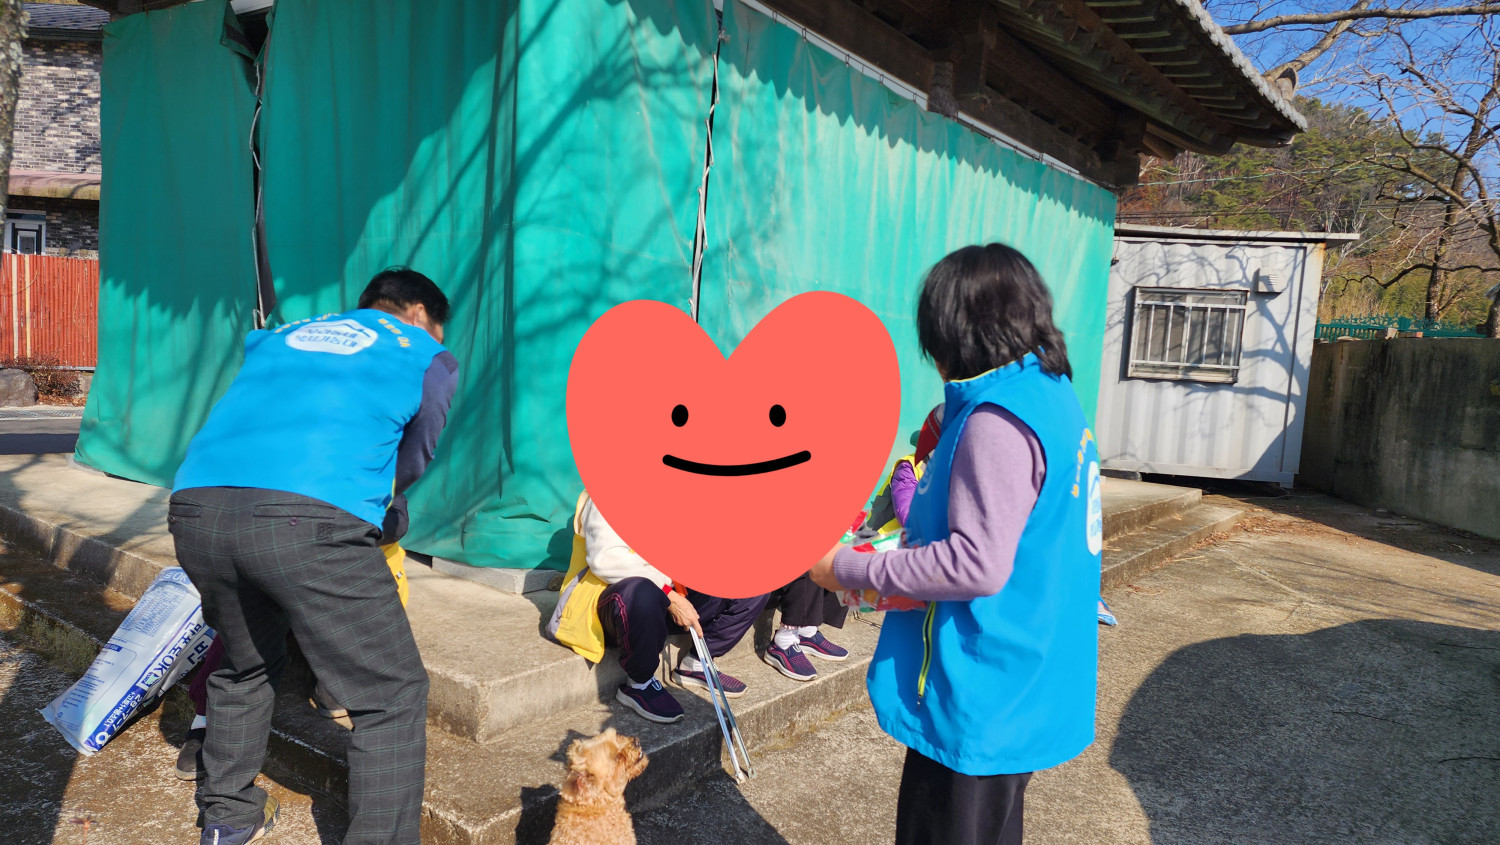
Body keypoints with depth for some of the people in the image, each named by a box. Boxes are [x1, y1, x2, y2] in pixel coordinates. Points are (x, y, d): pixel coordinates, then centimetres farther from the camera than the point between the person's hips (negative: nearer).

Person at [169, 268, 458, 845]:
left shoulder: (284, 335, 31)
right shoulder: (429, 357, 20)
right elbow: (413, 462, 26)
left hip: (196, 506, 6)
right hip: (312, 516, -6)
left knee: (245, 666, 31)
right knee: (392, 699, 6)